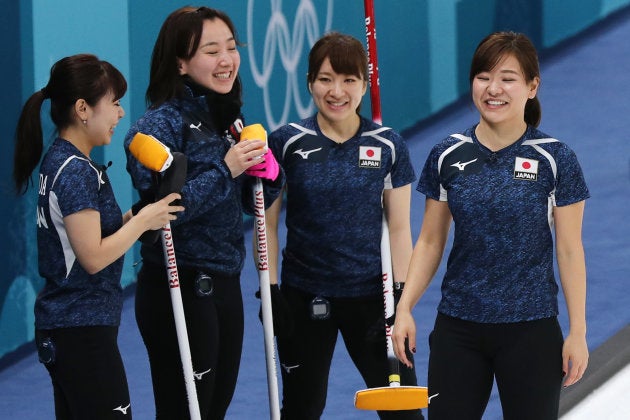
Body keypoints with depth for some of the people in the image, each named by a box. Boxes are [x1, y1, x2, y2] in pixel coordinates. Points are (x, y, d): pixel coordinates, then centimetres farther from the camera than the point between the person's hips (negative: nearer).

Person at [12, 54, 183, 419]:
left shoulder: (59, 162, 11)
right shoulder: (77, 172, -18)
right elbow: (93, 257, -22)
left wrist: (133, 218, 5)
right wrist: (143, 221, -12)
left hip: (61, 324, 10)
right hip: (85, 330, -10)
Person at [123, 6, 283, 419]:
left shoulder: (229, 118, 10)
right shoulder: (162, 124, -14)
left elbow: (252, 201, 17)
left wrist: (267, 173, -5)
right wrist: (224, 171, -23)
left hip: (224, 284, 8)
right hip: (180, 289, -8)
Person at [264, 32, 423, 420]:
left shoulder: (388, 146, -2)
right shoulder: (287, 143, -5)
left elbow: (399, 227, 1)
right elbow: (268, 223, -1)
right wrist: (270, 292, -6)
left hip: (371, 296, 0)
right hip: (305, 299, 0)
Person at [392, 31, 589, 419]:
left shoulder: (555, 160, -6)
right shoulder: (447, 157, 2)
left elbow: (570, 251, -3)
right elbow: (430, 242, 8)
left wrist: (578, 332, -4)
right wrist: (405, 308, -2)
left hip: (530, 329, -2)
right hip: (458, 327, 3)